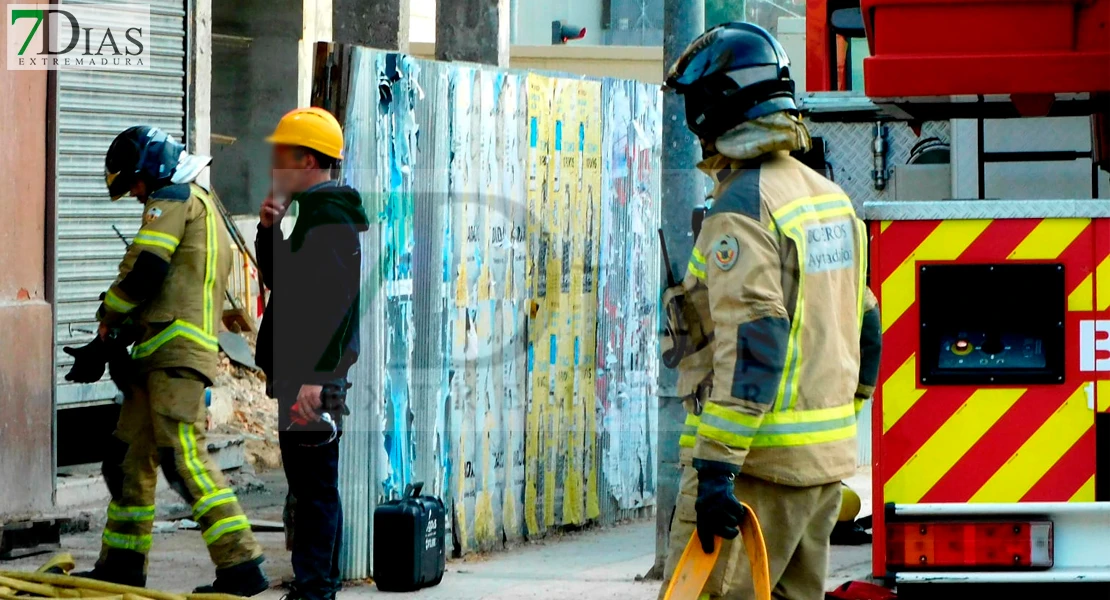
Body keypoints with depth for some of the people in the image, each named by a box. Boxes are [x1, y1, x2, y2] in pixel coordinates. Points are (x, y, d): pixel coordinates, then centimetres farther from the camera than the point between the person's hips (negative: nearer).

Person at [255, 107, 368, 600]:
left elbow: (332, 301, -23)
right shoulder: (314, 213, 19)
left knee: (314, 487, -9)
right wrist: (269, 230, 11)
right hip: (305, 374, 11)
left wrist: (312, 377, -28)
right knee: (314, 487, 15)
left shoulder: (329, 220, -15)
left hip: (313, 379, -11)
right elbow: (278, 280, 28)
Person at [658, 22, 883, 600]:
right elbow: (862, 327, 19)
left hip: (759, 463, -9)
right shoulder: (831, 197, 14)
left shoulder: (741, 211, -15)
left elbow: (752, 342, -25)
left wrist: (717, 464, -27)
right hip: (827, 463, 9)